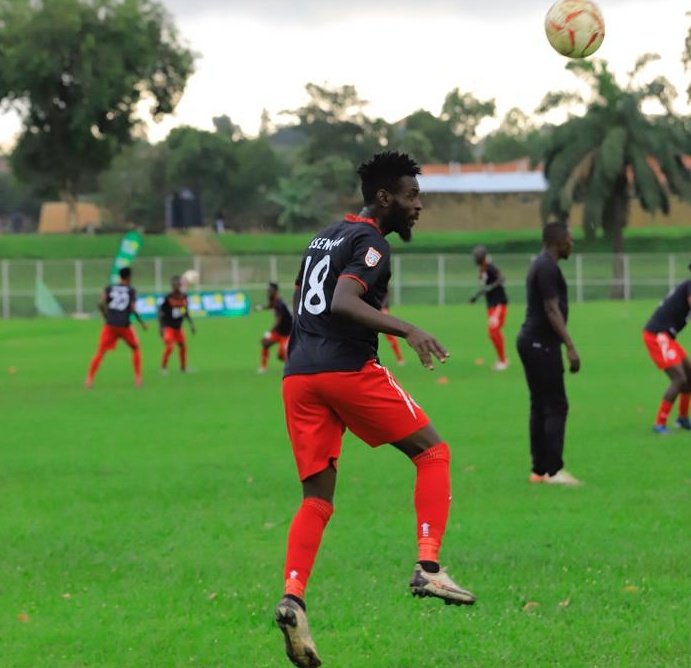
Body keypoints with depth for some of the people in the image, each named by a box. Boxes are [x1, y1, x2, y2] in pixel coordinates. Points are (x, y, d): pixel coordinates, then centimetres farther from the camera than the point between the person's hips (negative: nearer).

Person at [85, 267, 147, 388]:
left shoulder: (109, 288, 7)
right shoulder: (131, 290, 2)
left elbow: (101, 304, -5)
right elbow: (133, 309, -7)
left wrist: (107, 317, 8)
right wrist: (141, 322, 5)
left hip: (110, 325, 1)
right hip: (124, 325, -1)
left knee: (101, 352, 5)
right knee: (135, 349, 19)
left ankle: (89, 379, -6)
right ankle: (138, 378, 14)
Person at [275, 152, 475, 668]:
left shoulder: (325, 237, 23)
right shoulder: (371, 243, -5)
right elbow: (343, 302, -21)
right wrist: (407, 330, -28)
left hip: (298, 374, 8)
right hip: (348, 370, -8)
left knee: (317, 499, 7)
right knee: (432, 452, 7)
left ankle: (293, 597, -13)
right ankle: (429, 566, -6)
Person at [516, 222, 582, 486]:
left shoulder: (541, 265, 17)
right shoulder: (547, 268, -15)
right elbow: (552, 310, -21)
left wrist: (564, 345, 25)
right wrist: (570, 347, -24)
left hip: (534, 342, 10)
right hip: (541, 343, -10)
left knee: (540, 406, 10)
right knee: (556, 406, -10)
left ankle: (540, 470, 11)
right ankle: (554, 470, -13)